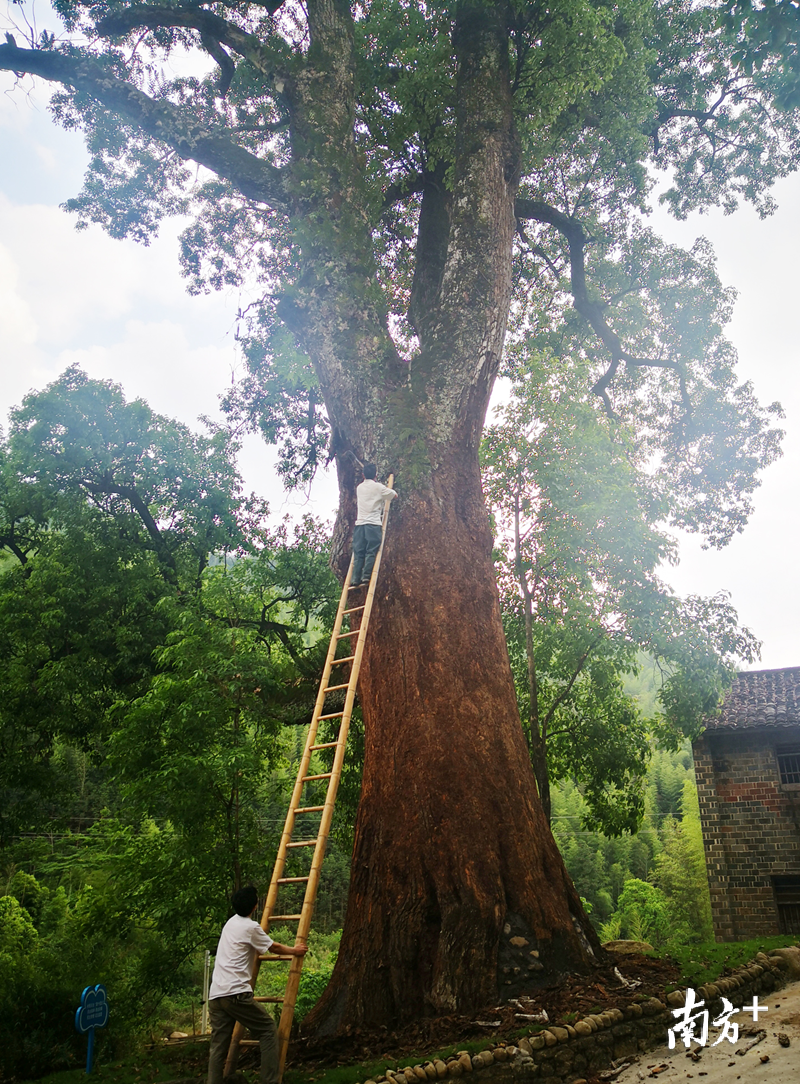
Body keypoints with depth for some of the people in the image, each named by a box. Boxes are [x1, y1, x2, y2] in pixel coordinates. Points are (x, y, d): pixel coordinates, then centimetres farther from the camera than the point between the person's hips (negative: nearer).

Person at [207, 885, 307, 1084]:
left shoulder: (231, 922, 17)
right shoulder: (251, 927, -6)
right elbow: (274, 947, 9)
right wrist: (294, 951, 27)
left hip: (215, 995, 8)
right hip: (236, 993, -8)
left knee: (218, 1045, 9)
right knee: (268, 1030, 4)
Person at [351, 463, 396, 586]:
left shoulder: (359, 488, 16)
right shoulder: (378, 487, 2)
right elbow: (394, 494, 11)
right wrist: (387, 489, 32)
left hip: (360, 523, 4)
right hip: (373, 523, -4)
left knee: (358, 553, 2)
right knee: (371, 552, -4)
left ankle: (355, 579, -2)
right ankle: (366, 577, -11)